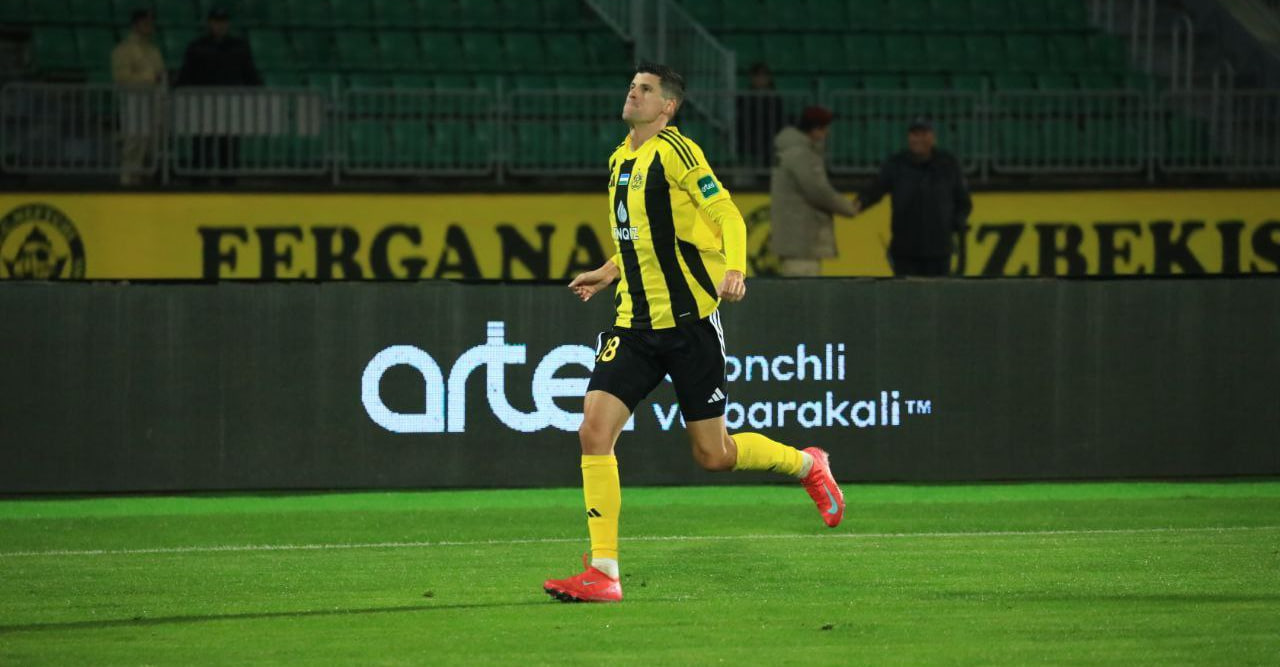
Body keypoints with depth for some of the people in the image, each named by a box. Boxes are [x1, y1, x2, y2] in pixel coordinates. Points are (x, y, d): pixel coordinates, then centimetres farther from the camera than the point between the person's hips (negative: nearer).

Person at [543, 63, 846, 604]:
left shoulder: (674, 151, -10)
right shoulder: (620, 159, 13)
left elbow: (727, 215, -15)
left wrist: (733, 270, -30)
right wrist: (608, 273, 30)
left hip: (688, 321, -6)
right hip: (635, 322, 6)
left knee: (713, 455, 1)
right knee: (594, 429, -11)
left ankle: (808, 465, 31)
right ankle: (602, 573, -10)